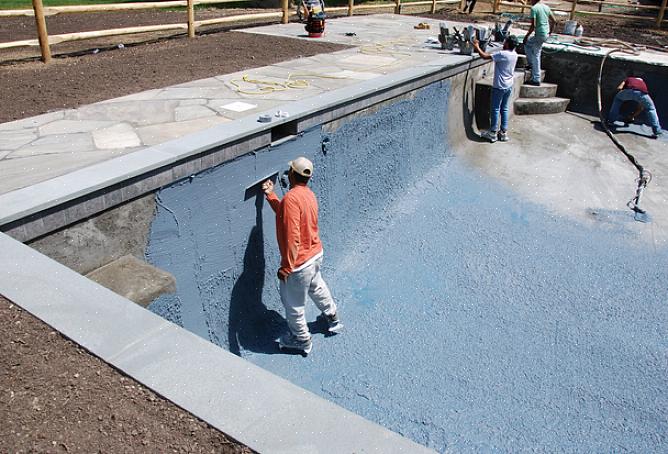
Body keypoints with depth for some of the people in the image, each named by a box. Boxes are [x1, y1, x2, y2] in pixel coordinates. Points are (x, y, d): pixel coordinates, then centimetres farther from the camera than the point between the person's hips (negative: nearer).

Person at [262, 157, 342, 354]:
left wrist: (286, 267, -24)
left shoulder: (291, 198, -26)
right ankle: (332, 319, 53)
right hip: (316, 253, 9)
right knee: (317, 287, 33)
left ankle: (301, 340, 32)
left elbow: (292, 238, -30)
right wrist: (271, 195, 16)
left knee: (293, 303, 13)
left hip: (300, 262, -9)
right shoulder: (309, 194, 2)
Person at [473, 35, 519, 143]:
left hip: (499, 86, -7)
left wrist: (477, 47, -5)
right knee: (505, 109, 13)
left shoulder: (502, 54, -22)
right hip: (509, 86, 7)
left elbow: (485, 56, -20)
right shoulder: (514, 54, 3)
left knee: (495, 109, 3)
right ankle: (504, 132, 17)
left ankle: (493, 133, 7)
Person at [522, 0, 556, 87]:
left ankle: (536, 80, 3)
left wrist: (526, 35, -9)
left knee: (536, 55, 1)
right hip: (546, 34, 9)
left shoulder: (534, 8, -14)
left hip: (539, 35, -8)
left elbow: (533, 25, -20)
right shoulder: (546, 7, 10)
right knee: (527, 43, 27)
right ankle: (531, 64, 27)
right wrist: (550, 31, 24)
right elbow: (554, 21, 12)